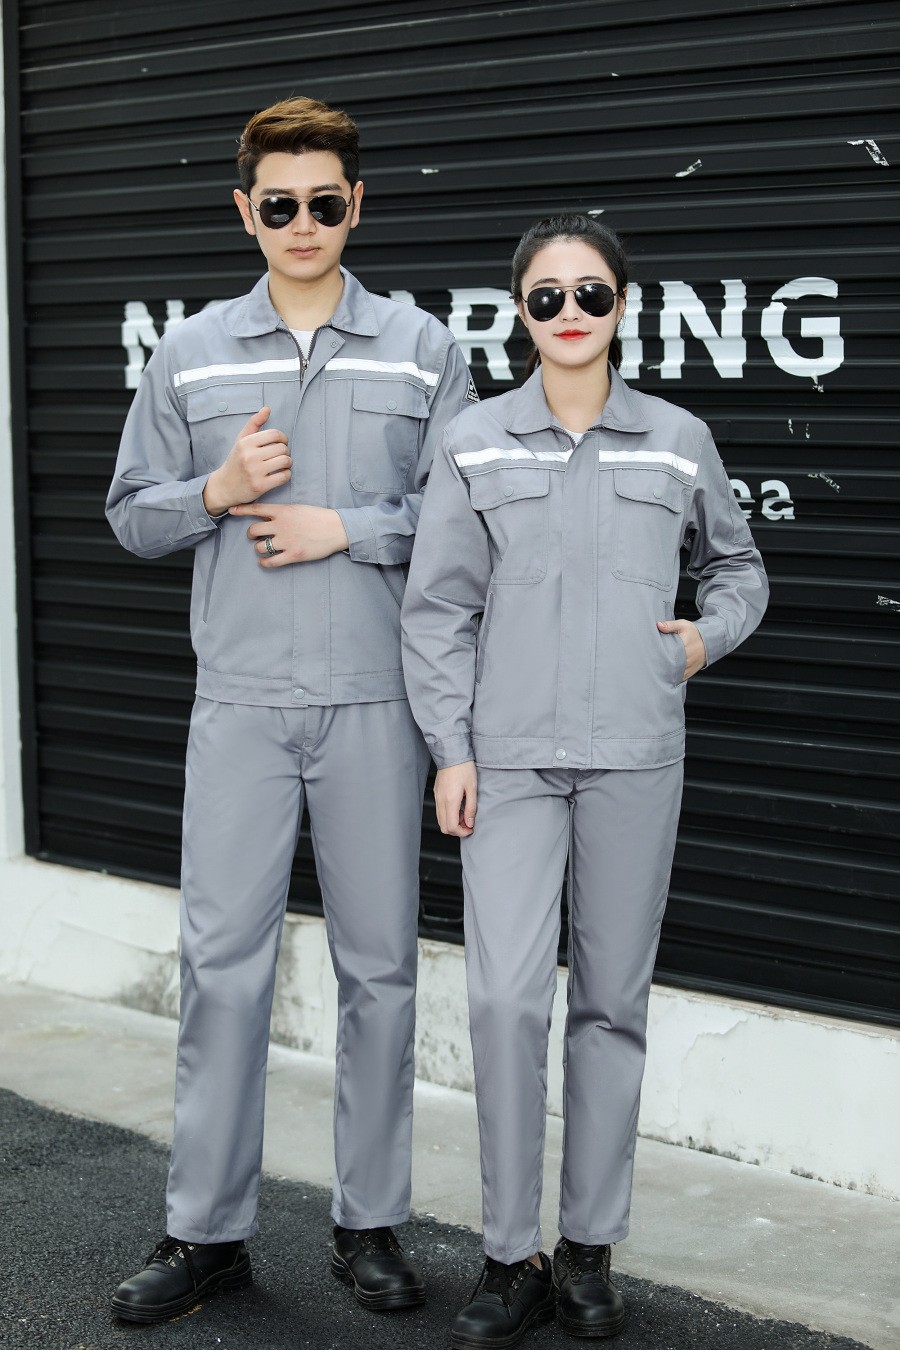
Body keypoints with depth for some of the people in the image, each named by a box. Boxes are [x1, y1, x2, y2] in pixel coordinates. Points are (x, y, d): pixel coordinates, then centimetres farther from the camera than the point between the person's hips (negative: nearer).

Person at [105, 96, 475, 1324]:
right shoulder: (190, 354, 8)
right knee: (223, 960, 1)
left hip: (377, 701, 0)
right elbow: (132, 516, 10)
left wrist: (344, 527, -10)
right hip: (240, 701, 1)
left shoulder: (422, 349, 4)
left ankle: (370, 1222, 20)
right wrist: (218, 490, -8)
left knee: (380, 965, 6)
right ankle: (208, 1230, 13)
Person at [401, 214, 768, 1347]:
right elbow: (439, 607, 4)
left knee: (613, 999, 6)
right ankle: (512, 1257, 4)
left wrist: (708, 637, 3)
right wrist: (451, 749, -3)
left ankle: (589, 1250, 18)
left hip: (634, 755, 1)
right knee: (506, 996, -10)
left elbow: (736, 564, 22)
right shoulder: (474, 443, 5)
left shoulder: (678, 441, 7)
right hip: (511, 755, -1)